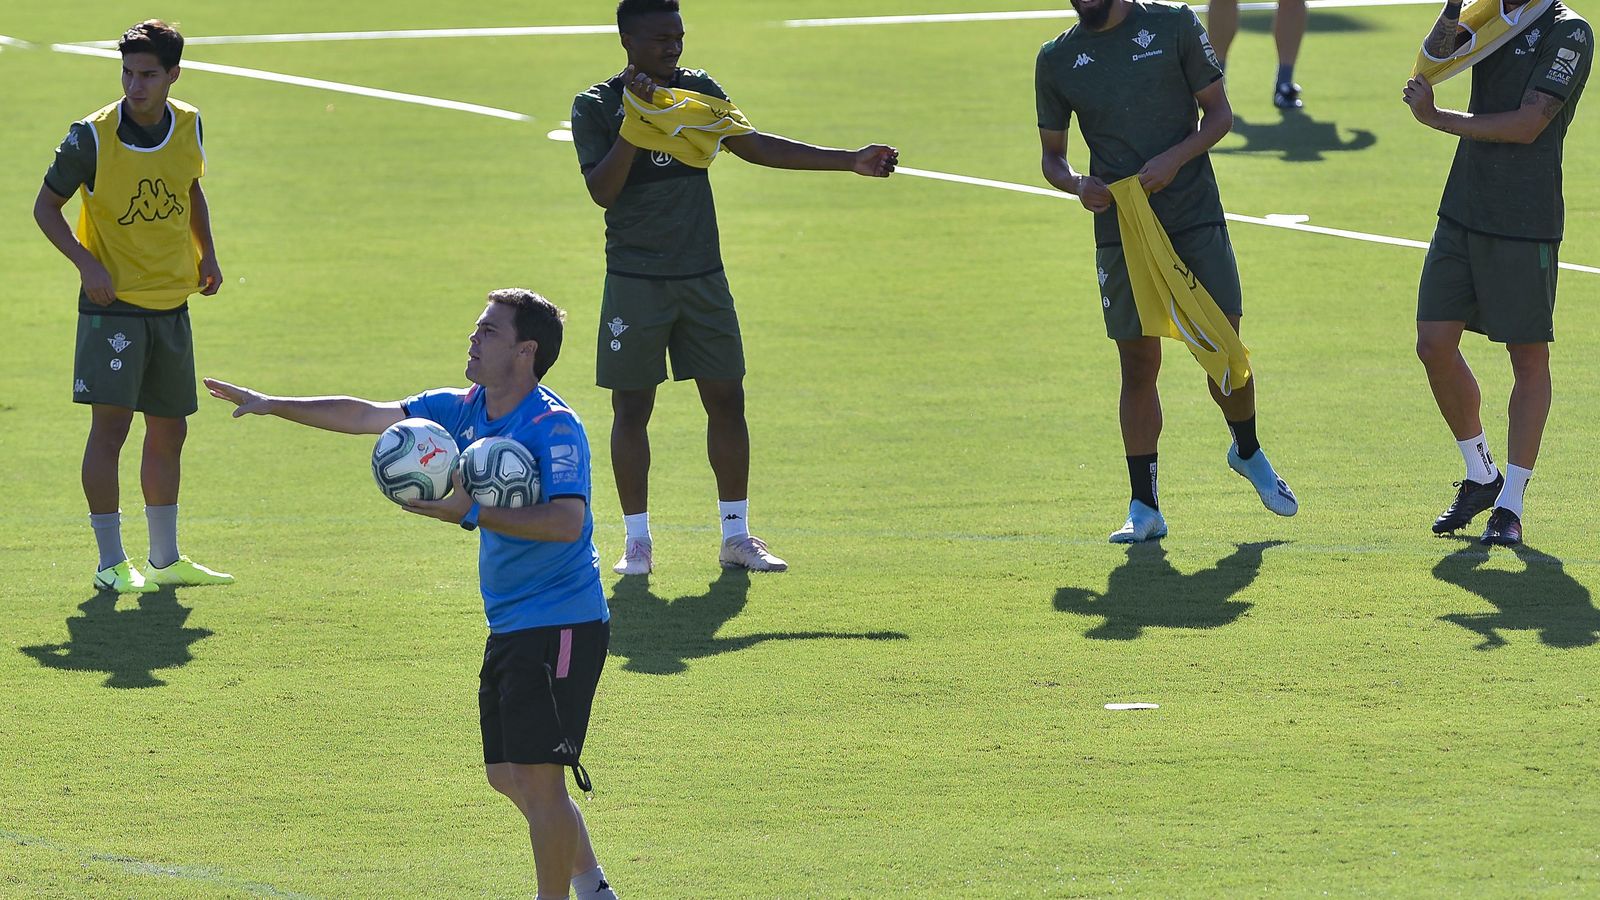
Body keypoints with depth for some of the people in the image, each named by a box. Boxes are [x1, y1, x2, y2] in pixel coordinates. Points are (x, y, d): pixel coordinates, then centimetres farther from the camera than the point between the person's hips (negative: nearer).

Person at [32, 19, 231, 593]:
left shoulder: (188, 126, 0)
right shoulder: (93, 137, -15)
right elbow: (46, 207, -5)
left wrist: (207, 254, 7)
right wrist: (87, 263, -17)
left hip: (172, 303, 5)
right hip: (112, 303, -5)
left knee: (169, 430, 12)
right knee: (111, 422, -12)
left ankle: (165, 559, 24)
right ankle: (111, 563, -5)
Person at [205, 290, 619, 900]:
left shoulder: (553, 426, -18)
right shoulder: (462, 410, 7)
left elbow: (568, 522, -30)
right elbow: (368, 417, 13)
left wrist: (472, 514, -31)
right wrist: (272, 405, 12)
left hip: (560, 626, -9)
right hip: (508, 625, 9)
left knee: (536, 778, -11)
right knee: (507, 776, 16)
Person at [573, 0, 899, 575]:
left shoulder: (699, 91, 7)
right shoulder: (597, 107, -6)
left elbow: (753, 146, 12)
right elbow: (602, 191, -16)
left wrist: (850, 161, 8)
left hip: (703, 279, 4)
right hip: (635, 284, -4)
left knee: (726, 398, 3)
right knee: (632, 407, 1)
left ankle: (737, 536, 11)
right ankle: (637, 542, 10)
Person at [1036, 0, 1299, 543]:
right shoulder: (1056, 60, 5)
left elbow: (1219, 112, 4)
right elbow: (1051, 156, 12)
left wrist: (1175, 158, -14)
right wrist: (1077, 184, -10)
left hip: (1196, 218, -1)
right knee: (1138, 365, 0)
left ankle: (1248, 452, 30)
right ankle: (1144, 509, 6)